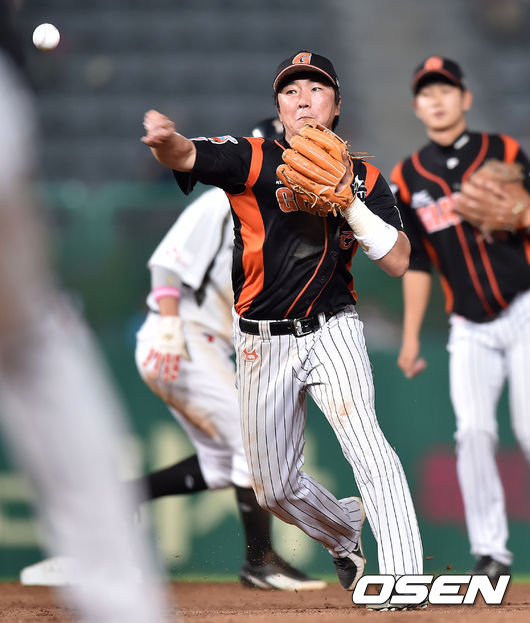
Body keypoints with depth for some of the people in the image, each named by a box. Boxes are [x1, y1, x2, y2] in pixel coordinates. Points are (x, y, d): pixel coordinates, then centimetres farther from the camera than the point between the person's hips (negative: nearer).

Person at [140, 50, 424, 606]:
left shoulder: (363, 179, 2)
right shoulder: (254, 160, -5)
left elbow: (398, 263, -5)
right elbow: (187, 157, -24)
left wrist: (347, 202, -17)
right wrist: (164, 138, -48)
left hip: (331, 331, -1)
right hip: (262, 344, 1)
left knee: (362, 437, -28)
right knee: (274, 488, 10)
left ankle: (404, 583, -30)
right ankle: (344, 534, 41)